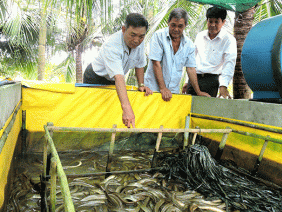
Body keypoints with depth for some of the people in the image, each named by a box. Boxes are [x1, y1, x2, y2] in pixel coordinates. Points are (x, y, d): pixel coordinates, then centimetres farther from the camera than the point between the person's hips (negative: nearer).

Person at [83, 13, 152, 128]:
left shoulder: (139, 42, -17)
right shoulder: (111, 46, -39)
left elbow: (140, 64, 2)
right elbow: (118, 78, -52)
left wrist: (141, 84, -8)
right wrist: (126, 108, -62)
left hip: (111, 82, 6)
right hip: (95, 79, -6)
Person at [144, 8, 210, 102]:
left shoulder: (189, 44, 4)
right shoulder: (159, 36, -8)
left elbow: (190, 68, 7)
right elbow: (156, 63, -13)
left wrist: (198, 92, 5)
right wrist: (163, 88, -17)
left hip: (173, 90, 4)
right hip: (153, 88, -3)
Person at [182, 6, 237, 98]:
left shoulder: (229, 40, 2)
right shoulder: (199, 36, 17)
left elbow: (229, 64, -9)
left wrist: (223, 85, -22)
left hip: (211, 80, -4)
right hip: (194, 79, 4)